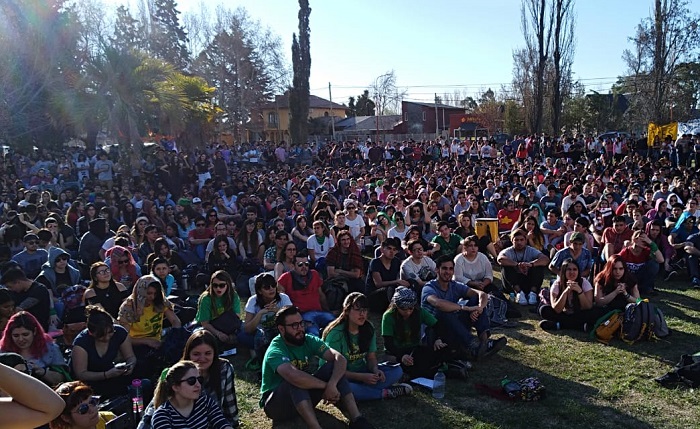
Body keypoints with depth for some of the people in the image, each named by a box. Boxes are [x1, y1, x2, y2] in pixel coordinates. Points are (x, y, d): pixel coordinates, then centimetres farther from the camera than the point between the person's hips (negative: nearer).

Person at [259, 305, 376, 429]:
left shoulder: (309, 340, -6)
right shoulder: (275, 351, -25)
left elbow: (339, 358, -18)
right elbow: (294, 376, -44)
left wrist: (332, 384, -36)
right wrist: (326, 386, -33)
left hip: (303, 397, 6)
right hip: (275, 405, -6)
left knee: (333, 367, -15)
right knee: (296, 380, -36)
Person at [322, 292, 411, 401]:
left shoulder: (369, 328, -1)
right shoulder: (336, 334, -20)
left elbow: (371, 357, 5)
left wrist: (375, 370, -19)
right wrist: (362, 377, -27)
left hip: (362, 371, 6)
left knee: (397, 371, -9)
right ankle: (385, 393, -22)